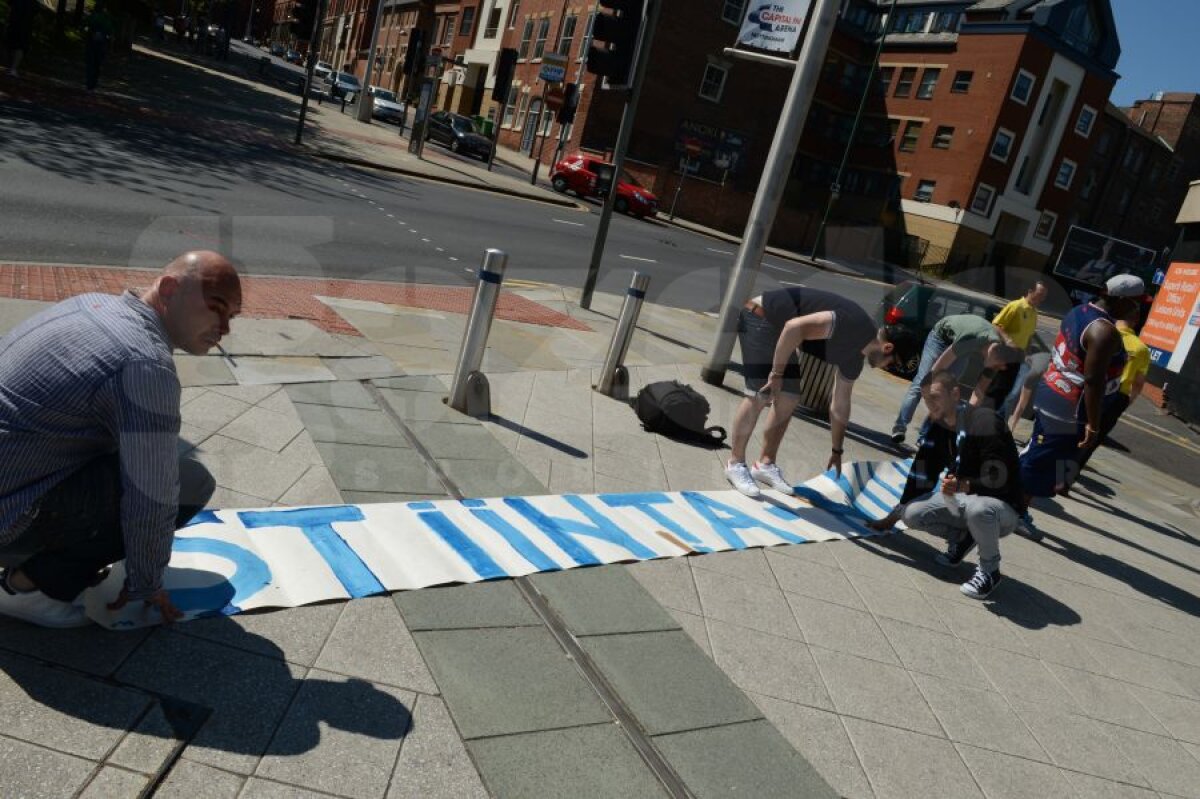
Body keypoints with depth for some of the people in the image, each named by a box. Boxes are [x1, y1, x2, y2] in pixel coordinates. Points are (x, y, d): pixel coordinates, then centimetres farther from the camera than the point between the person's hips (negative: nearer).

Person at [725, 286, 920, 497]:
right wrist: (777, 373, -24)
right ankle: (736, 464, -1)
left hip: (776, 329, 10)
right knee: (760, 396, -14)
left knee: (788, 399, 7)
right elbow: (795, 327, -31)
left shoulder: (854, 357, 7)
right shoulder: (855, 325, -24)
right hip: (761, 318, -10)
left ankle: (765, 464, 17)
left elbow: (840, 405, 17)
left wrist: (837, 451, 22)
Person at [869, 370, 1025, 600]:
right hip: (961, 499, 7)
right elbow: (921, 477, 5)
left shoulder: (985, 423, -25)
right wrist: (892, 517, 7)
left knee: (977, 508, -41)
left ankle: (990, 569, -12)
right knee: (912, 514, -13)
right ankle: (961, 537, 13)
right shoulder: (937, 428, 0)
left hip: (1003, 506, -7)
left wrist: (963, 486, -46)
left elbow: (999, 481, -28)